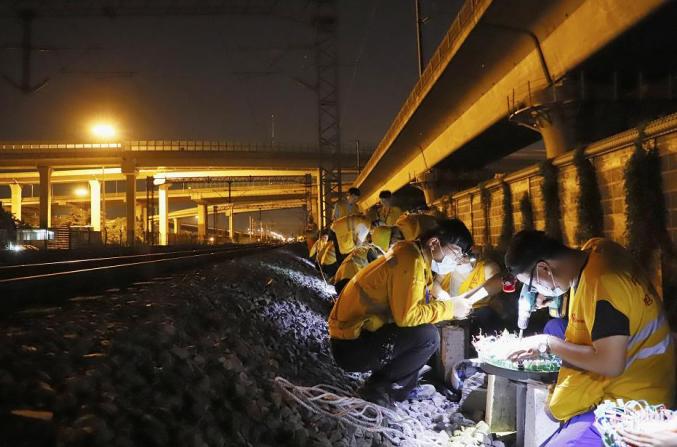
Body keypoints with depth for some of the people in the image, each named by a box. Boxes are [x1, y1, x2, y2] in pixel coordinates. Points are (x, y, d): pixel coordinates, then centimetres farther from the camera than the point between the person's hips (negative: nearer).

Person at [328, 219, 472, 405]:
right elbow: (406, 316, -25)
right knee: (428, 336, -19)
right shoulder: (410, 261, -19)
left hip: (360, 332, 10)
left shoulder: (411, 255, 11)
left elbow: (410, 304, 16)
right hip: (351, 347, -10)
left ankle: (400, 387, 10)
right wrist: (448, 308, -13)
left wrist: (448, 306, 4)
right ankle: (378, 388, -5)